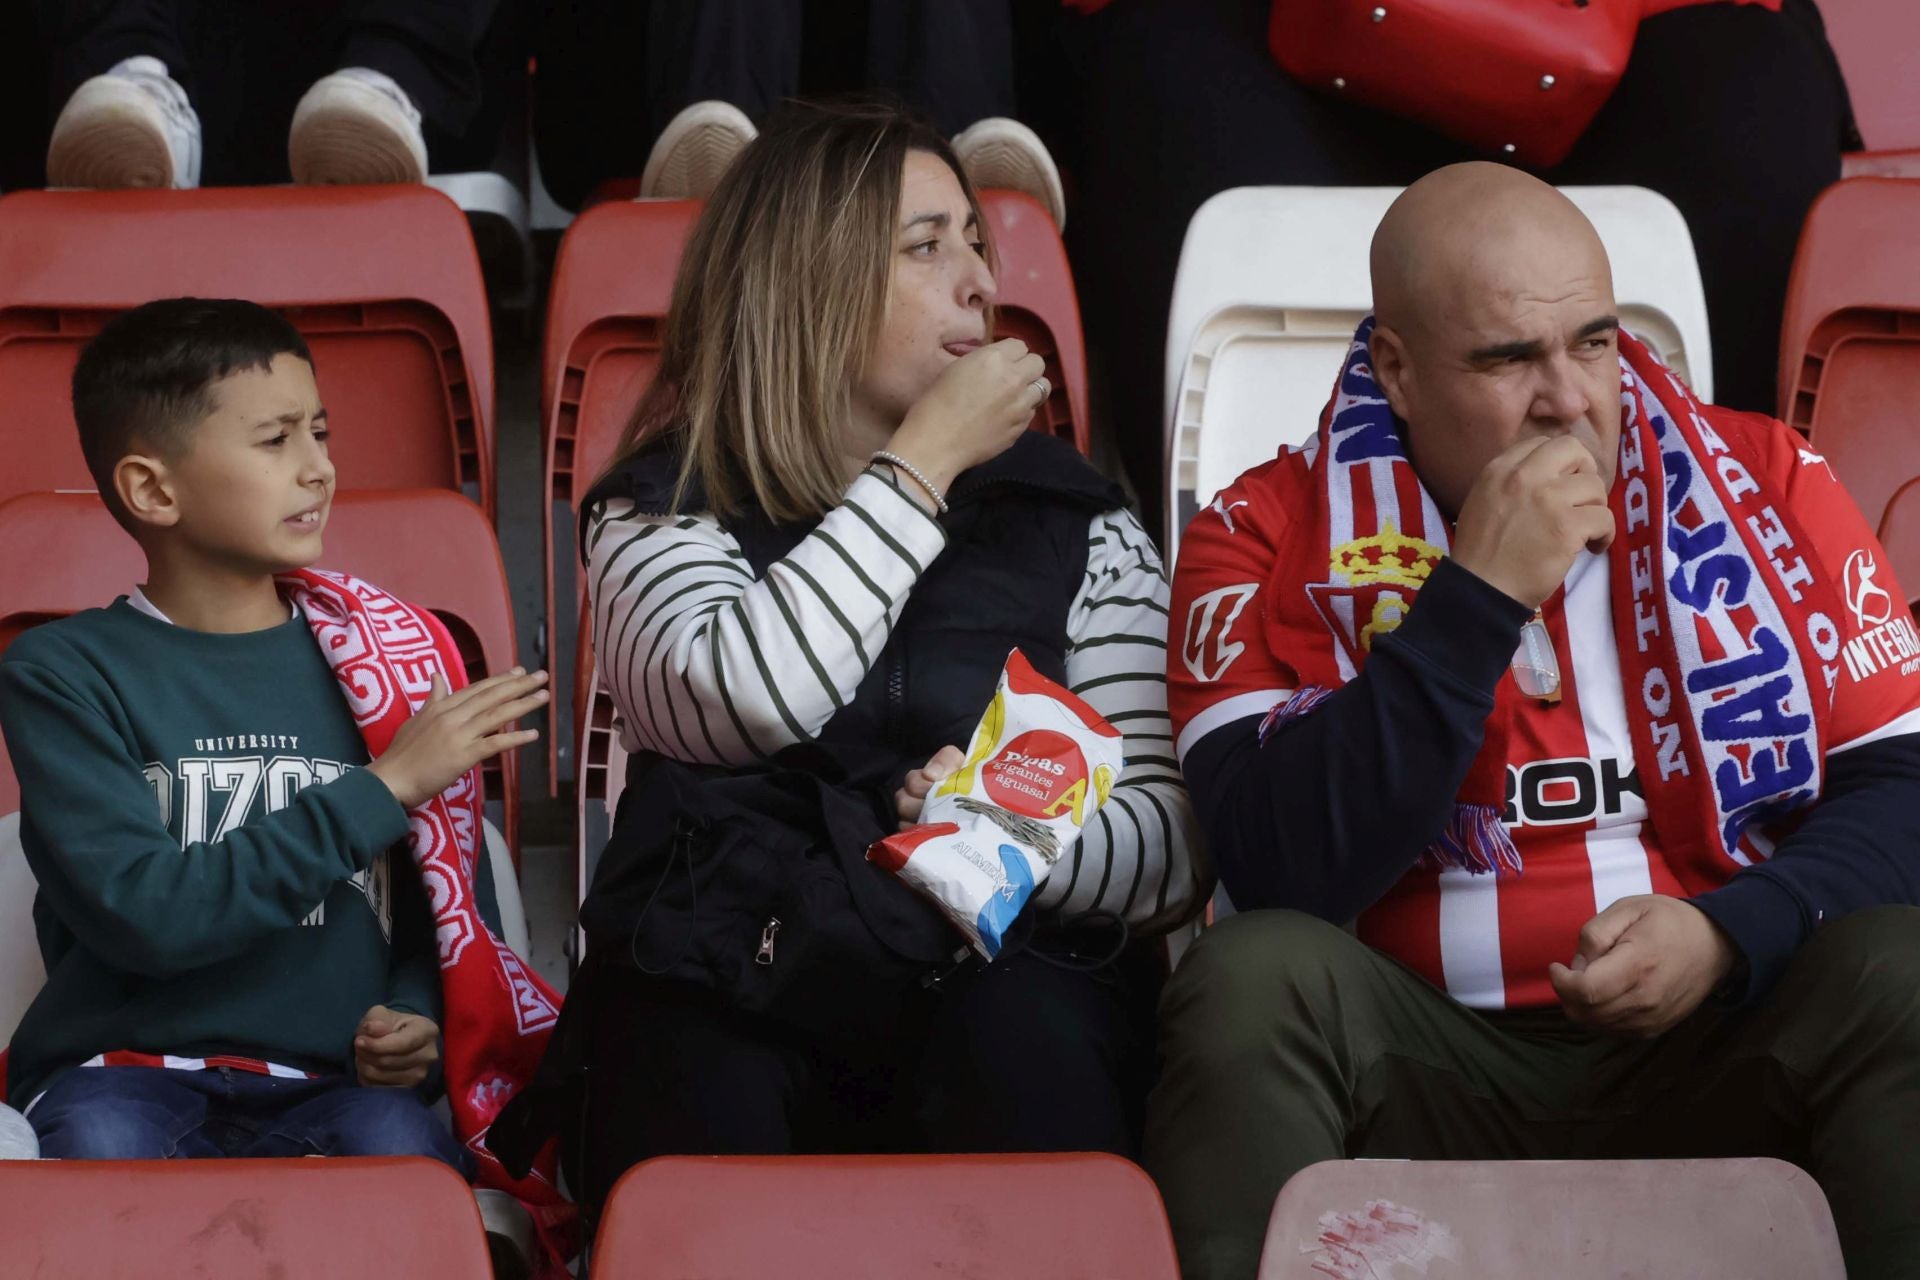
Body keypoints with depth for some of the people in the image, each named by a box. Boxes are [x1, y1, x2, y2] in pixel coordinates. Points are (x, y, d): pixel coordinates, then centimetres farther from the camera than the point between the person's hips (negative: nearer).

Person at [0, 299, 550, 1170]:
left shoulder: (371, 656, 12)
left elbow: (436, 883, 20)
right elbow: (142, 913, -13)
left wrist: (418, 1017, -3)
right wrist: (380, 789, -11)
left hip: (334, 1085, 2)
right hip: (125, 1077, -2)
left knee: (396, 1142, -33)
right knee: (101, 1143, -36)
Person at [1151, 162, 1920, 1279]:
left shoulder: (1768, 485, 4)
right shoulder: (1272, 535, -3)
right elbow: (1281, 875, -15)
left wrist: (1731, 932, -17)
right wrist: (1477, 600, -19)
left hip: (1715, 1036, 1)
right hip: (1425, 1056, -1)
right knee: (1252, 979, -30)